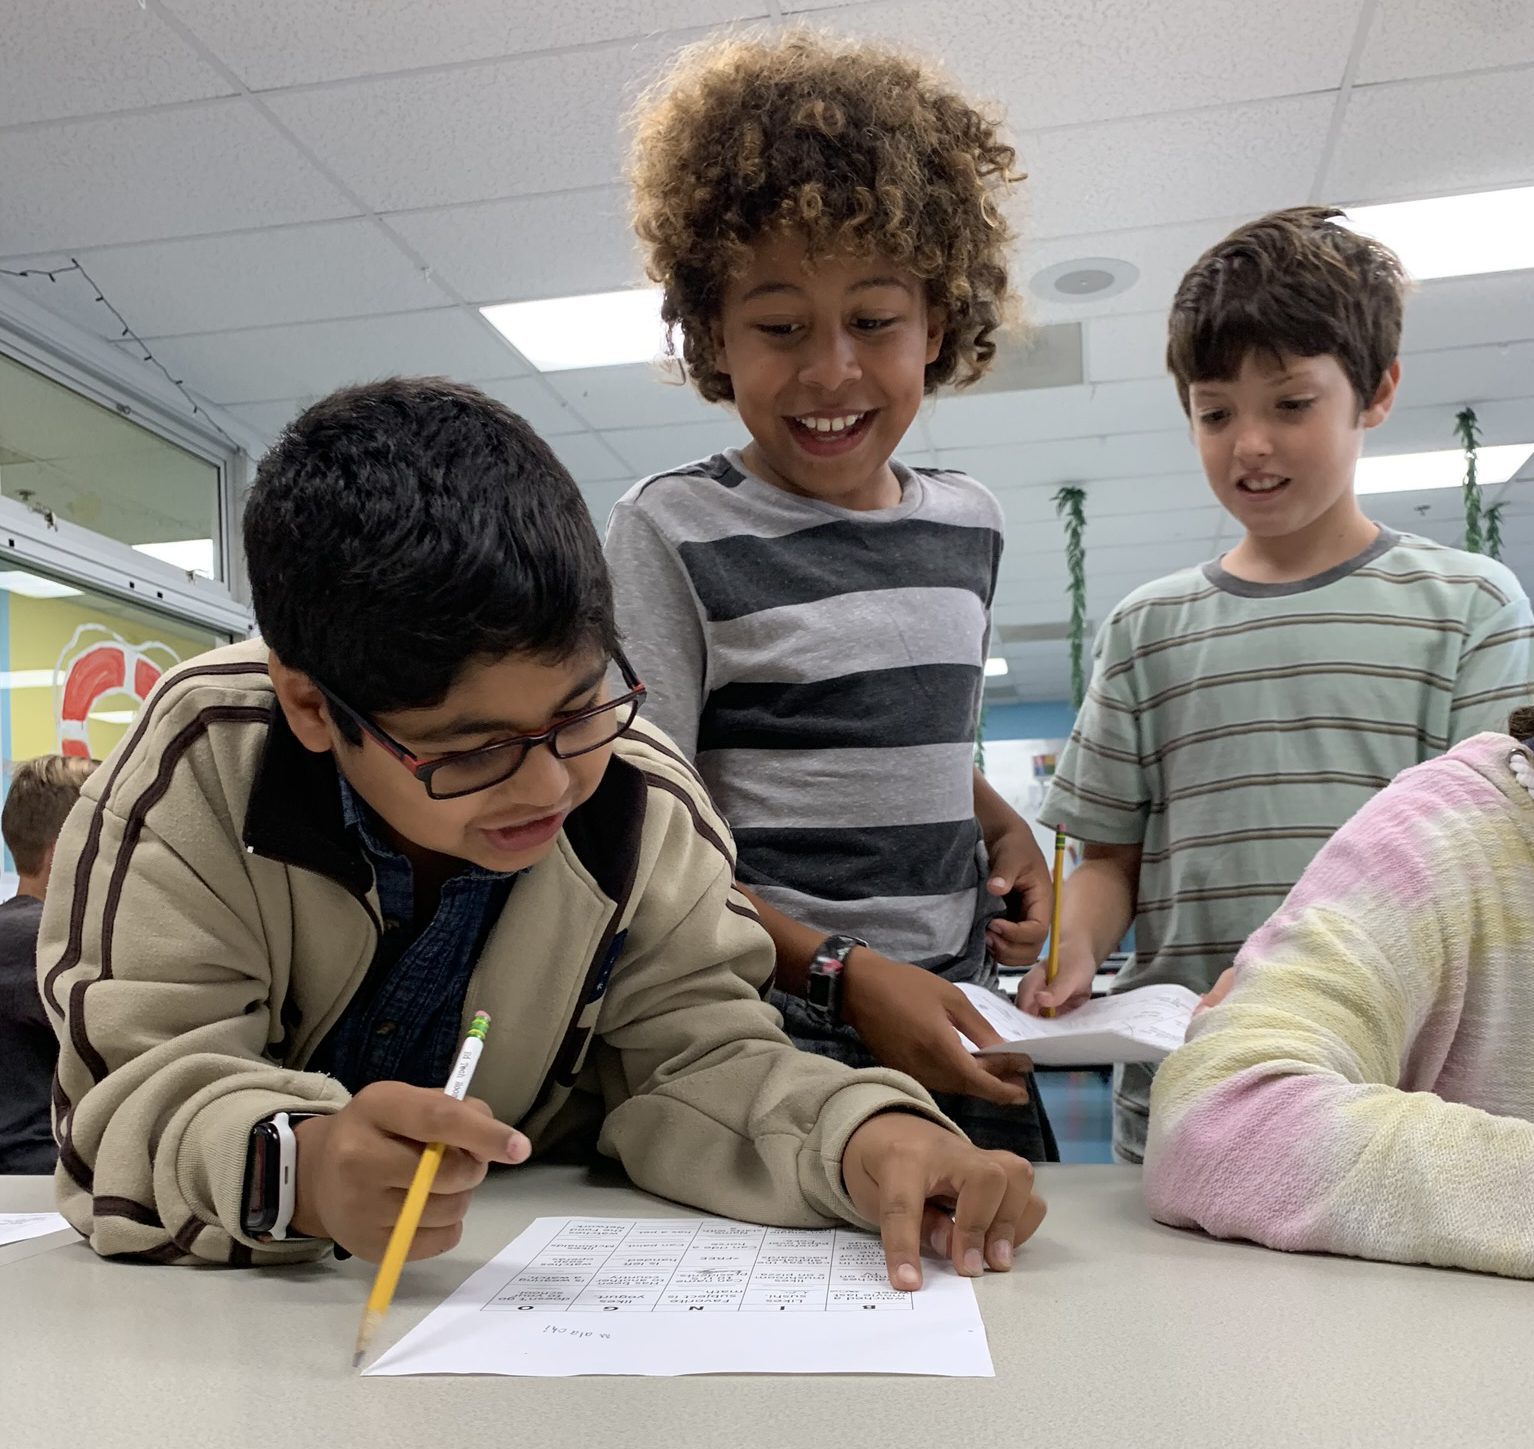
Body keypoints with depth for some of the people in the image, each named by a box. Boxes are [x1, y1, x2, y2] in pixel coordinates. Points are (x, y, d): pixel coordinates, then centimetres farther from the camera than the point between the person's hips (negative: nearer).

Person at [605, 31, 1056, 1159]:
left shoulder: (971, 524, 8)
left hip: (963, 1032, 5)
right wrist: (841, 975, -20)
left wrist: (1007, 831, 4)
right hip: (769, 1040, -5)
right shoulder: (674, 531, -9)